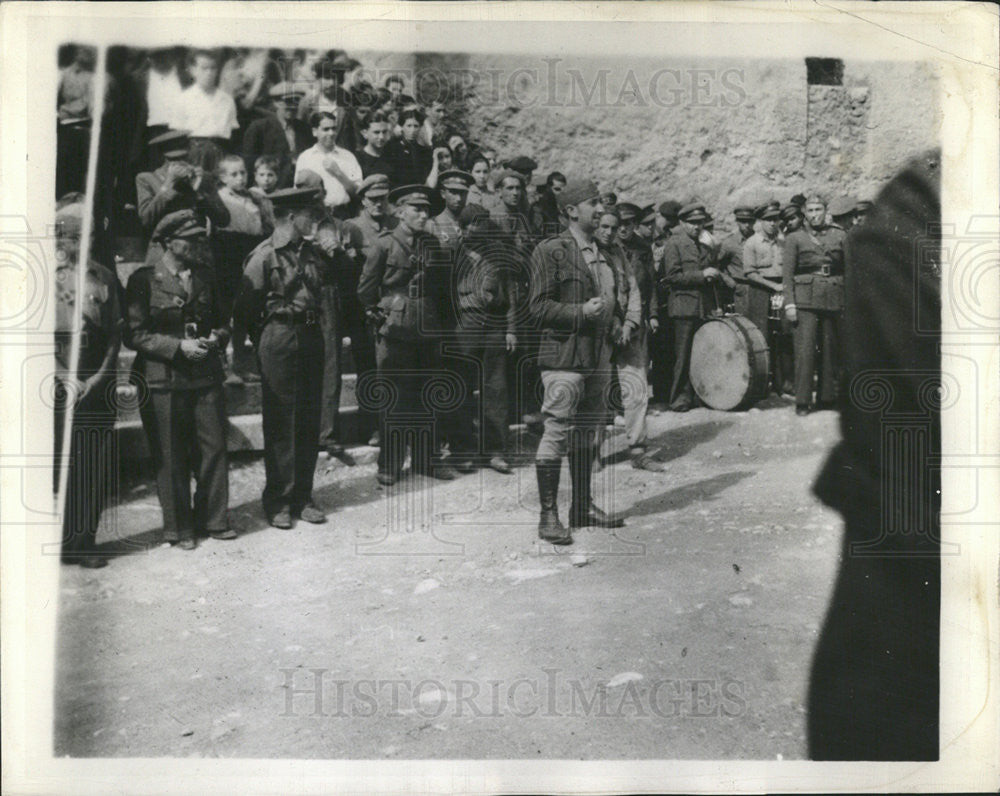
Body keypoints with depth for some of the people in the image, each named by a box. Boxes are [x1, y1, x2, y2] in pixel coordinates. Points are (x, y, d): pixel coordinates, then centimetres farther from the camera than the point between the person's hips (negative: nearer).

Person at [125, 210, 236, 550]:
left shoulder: (205, 276, 12)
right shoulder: (144, 280, -4)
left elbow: (221, 321, 20)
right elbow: (134, 335, -7)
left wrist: (217, 337, -3)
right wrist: (178, 347, -16)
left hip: (206, 377, 4)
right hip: (162, 382, -4)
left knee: (213, 449, 6)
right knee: (171, 458, 3)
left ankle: (213, 519, 22)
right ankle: (178, 528, 17)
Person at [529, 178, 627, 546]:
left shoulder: (601, 251, 18)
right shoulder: (549, 251, -5)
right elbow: (539, 307, -10)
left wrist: (614, 322, 11)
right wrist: (581, 312, -19)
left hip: (599, 356, 8)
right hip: (564, 355, -8)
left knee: (588, 432, 13)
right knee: (557, 432, -6)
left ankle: (583, 507, 24)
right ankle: (548, 515, 3)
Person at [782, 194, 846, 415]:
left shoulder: (839, 236, 13)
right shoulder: (794, 238, 7)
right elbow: (787, 274, 2)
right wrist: (789, 303, -7)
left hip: (833, 299, 3)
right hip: (805, 299, -2)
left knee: (830, 349, 5)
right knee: (805, 349, -8)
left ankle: (826, 397, 15)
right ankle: (802, 401, -5)